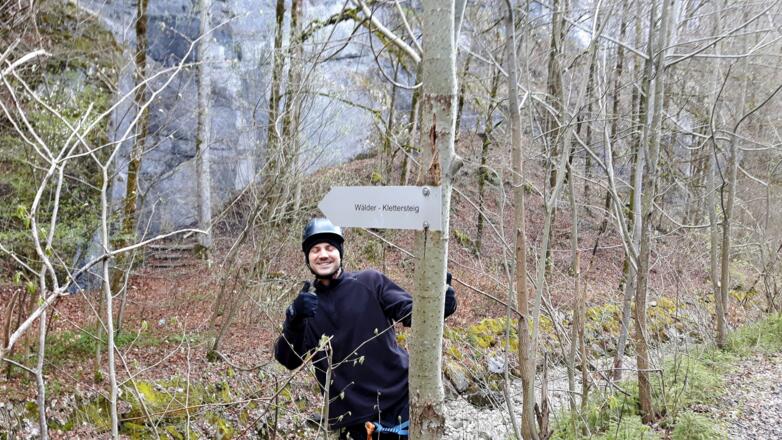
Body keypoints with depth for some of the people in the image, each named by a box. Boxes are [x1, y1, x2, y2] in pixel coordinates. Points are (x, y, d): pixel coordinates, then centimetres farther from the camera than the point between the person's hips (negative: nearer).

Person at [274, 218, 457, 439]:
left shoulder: (369, 281, 1)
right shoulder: (305, 303, 6)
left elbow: (410, 311, -3)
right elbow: (289, 360, -2)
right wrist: (294, 318, -20)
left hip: (398, 399, -1)